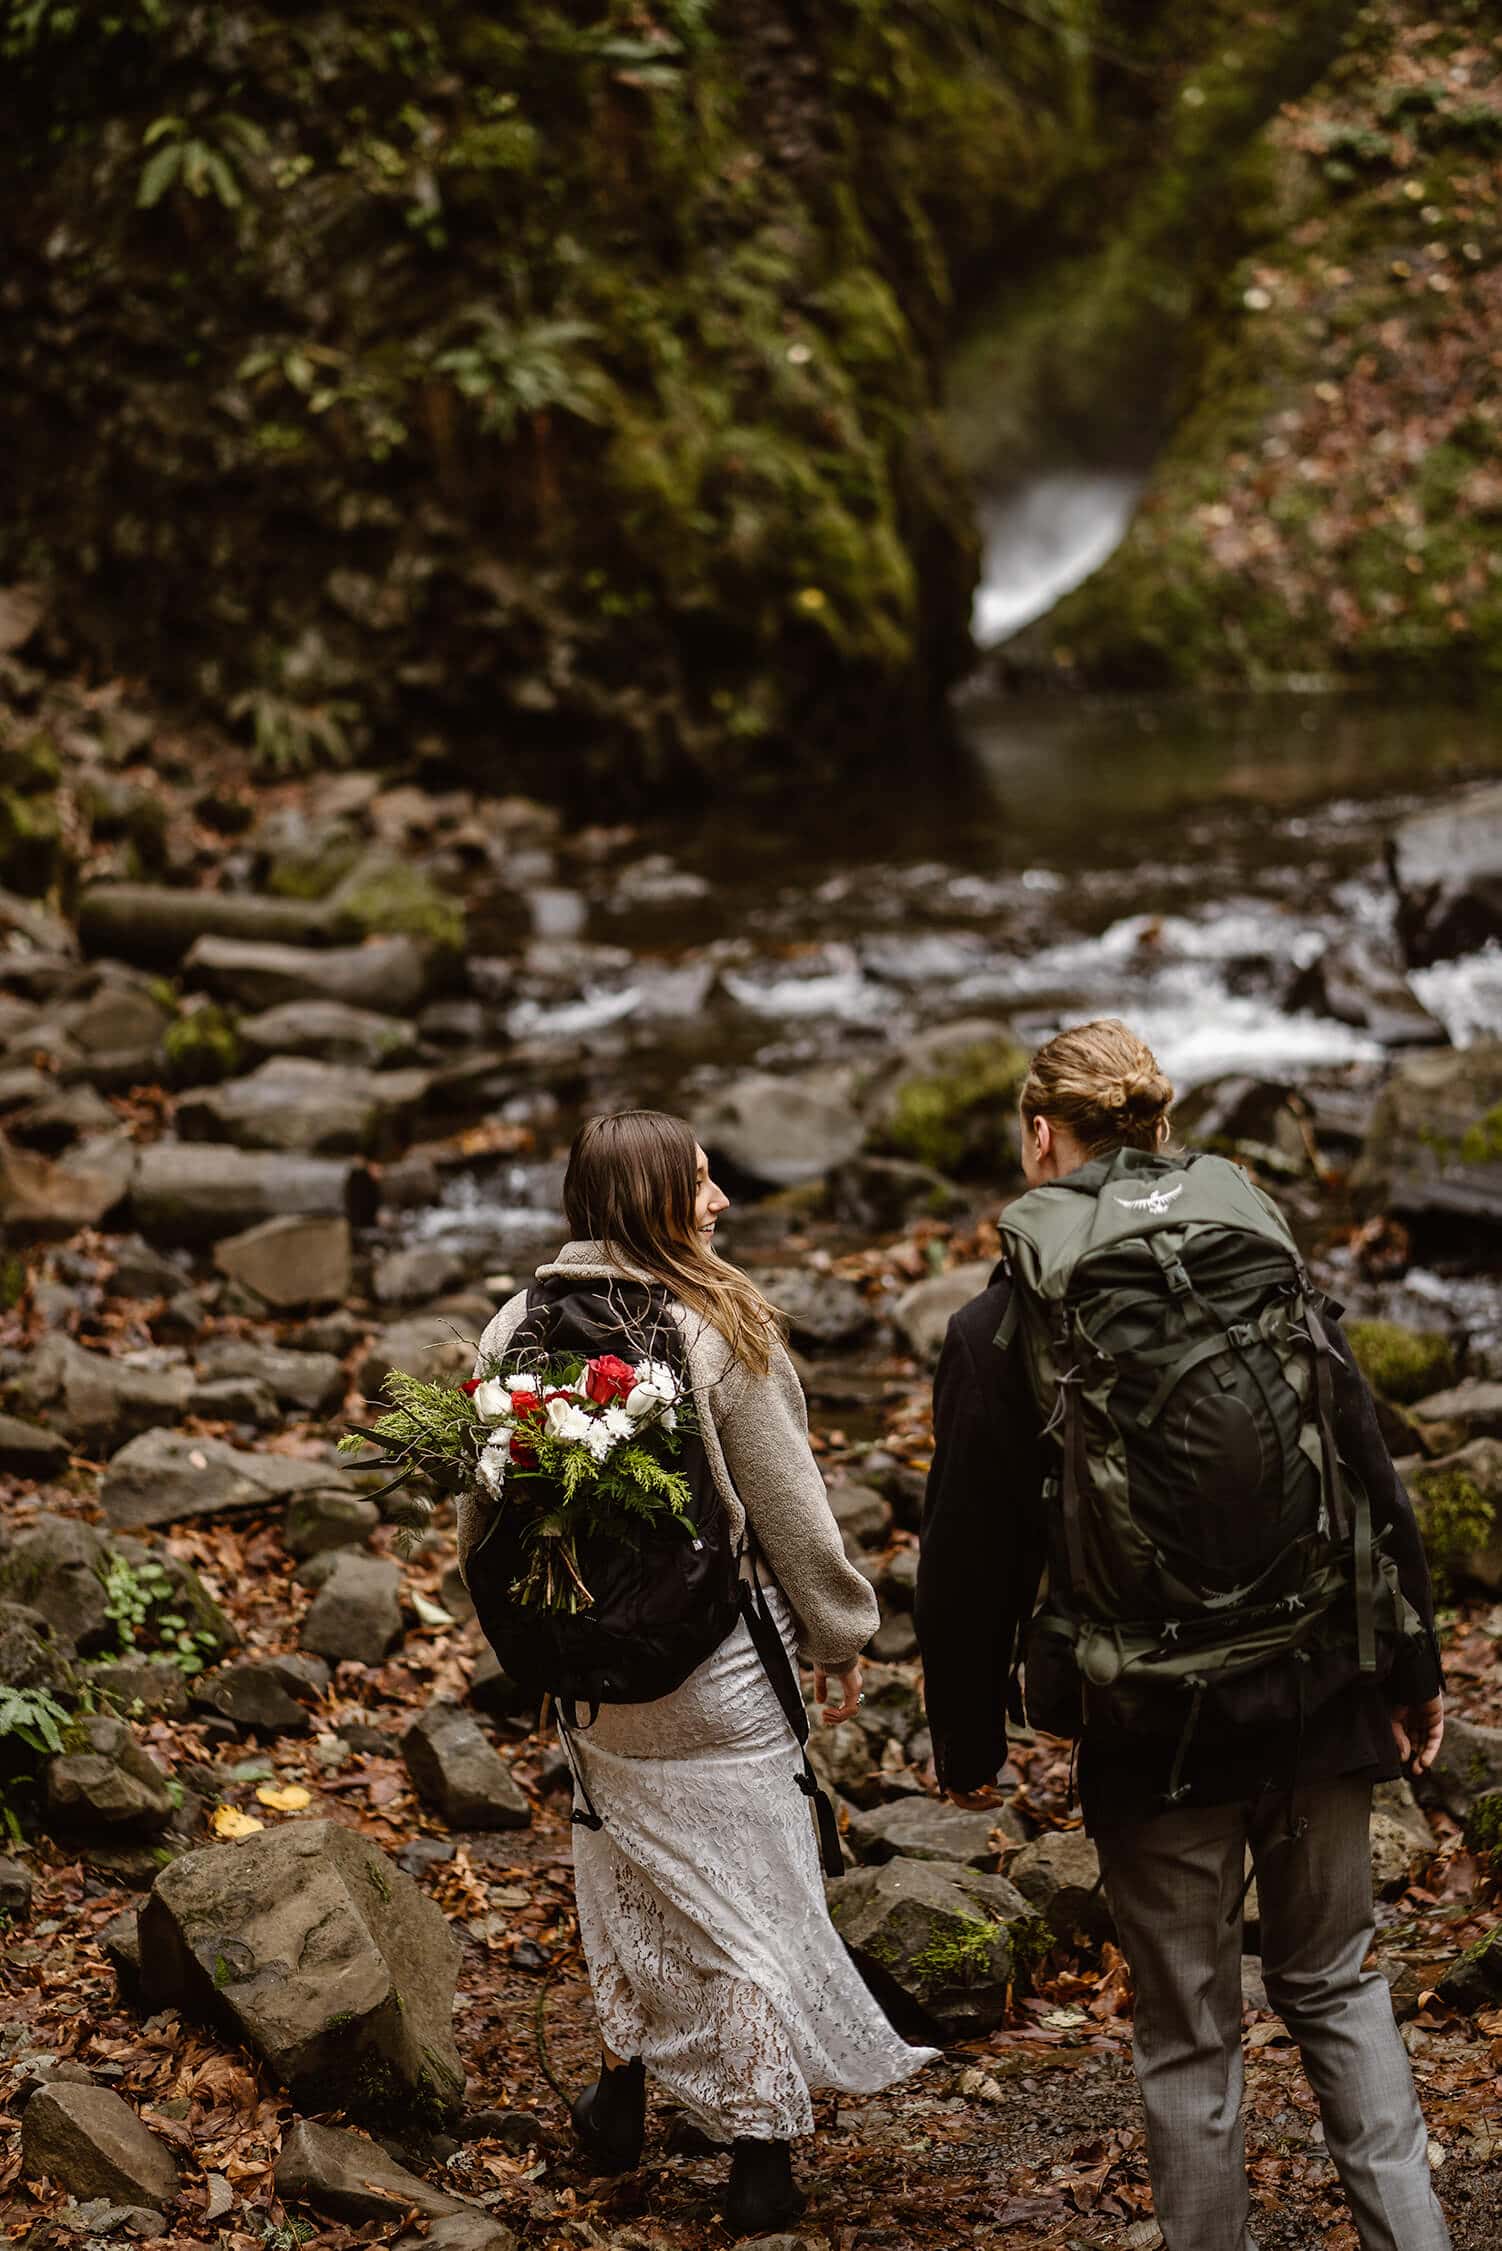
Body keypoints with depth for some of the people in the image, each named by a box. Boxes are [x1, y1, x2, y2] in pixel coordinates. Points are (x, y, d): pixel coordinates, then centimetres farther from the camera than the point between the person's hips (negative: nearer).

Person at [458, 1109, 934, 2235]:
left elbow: (481, 1508, 5)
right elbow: (787, 1507, -11)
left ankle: (622, 2090, 36)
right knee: (744, 1890, 8)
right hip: (713, 1672, -5)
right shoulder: (718, 1331, -17)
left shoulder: (516, 1328, -4)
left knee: (627, 1868, 25)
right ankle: (762, 2158, 16)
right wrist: (840, 1636, 2)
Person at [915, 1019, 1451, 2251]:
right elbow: (1375, 1480, 3)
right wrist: (1414, 1667, 13)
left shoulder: (1000, 1327, -8)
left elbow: (970, 1566, -4)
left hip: (1152, 1735, -3)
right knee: (1338, 1984, 19)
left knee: (1189, 2035, 11)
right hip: (1317, 1707, 3)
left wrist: (968, 1744, 8)